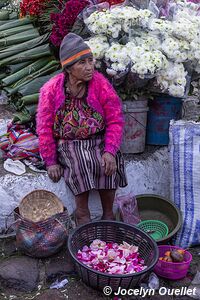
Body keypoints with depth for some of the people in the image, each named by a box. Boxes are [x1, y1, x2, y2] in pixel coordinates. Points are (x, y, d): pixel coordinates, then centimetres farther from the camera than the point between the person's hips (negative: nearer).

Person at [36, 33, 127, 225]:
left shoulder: (100, 83, -7)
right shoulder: (51, 90, -9)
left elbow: (115, 120, -8)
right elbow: (45, 128, -4)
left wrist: (110, 151, -21)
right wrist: (50, 162, -8)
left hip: (98, 140, 1)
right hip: (68, 143, -1)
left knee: (109, 163, -27)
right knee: (80, 164, -31)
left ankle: (108, 213, -9)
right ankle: (82, 212, -13)